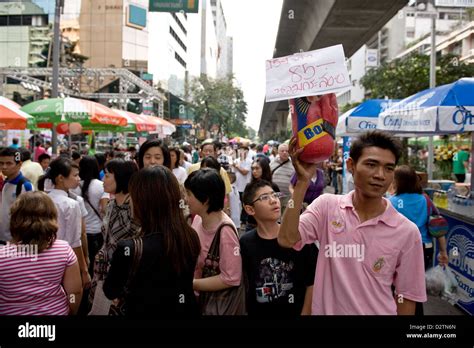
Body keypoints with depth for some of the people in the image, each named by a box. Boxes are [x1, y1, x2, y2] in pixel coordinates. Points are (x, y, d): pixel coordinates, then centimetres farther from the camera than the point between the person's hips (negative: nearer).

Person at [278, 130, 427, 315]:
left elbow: (406, 297, -5)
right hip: (325, 310, 1)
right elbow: (287, 239, -23)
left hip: (378, 311, -1)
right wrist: (303, 181, -28)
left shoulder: (407, 232, -13)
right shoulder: (326, 205, -10)